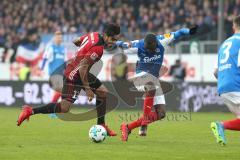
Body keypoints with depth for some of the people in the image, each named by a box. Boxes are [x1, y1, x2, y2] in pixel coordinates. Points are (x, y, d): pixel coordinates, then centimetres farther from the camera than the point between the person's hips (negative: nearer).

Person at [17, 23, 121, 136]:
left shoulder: (94, 35, -1)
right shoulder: (98, 49, -27)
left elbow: (75, 42, 14)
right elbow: (82, 67, -30)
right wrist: (87, 89, -23)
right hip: (73, 77, -10)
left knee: (103, 93, 12)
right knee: (64, 108, -12)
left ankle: (101, 126, 21)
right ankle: (30, 111, -2)